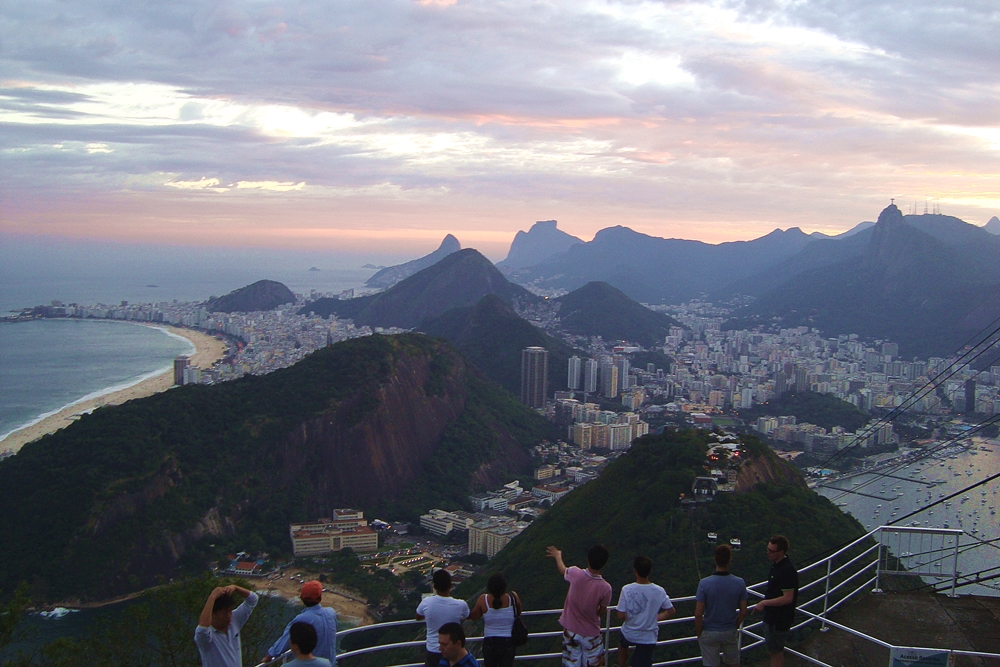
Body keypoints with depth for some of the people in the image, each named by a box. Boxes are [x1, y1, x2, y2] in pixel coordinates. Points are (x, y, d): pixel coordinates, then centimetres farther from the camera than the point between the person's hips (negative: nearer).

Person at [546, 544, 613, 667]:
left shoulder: (576, 574, -21)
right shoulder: (605, 588, -25)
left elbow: (562, 570, 5)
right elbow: (602, 612, -7)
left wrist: (557, 556, 27)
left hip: (571, 631, 2)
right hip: (591, 634, -2)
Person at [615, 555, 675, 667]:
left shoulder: (627, 590, -20)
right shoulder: (659, 591, -16)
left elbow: (621, 616, -17)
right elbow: (672, 612, -5)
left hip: (629, 635, 0)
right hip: (648, 638, 0)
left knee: (622, 643, 36)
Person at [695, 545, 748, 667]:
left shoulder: (704, 583, -20)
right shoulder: (739, 583, -13)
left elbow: (698, 614, -18)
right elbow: (743, 612, -5)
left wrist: (698, 632, -2)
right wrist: (735, 626, 12)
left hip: (709, 633, -2)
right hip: (730, 632, 2)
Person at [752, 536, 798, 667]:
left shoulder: (787, 570, -27)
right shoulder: (776, 564, 4)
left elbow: (787, 598, -29)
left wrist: (765, 603, -22)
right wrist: (765, 603, 13)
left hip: (779, 620, -10)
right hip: (772, 616, 10)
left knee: (775, 652, 3)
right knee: (773, 650, 22)